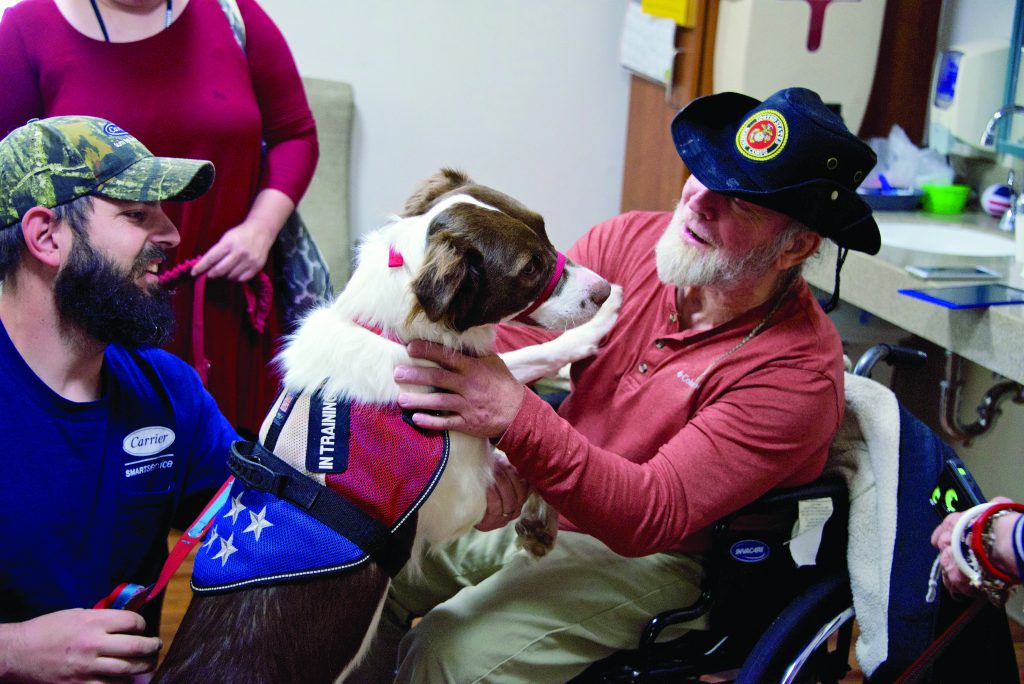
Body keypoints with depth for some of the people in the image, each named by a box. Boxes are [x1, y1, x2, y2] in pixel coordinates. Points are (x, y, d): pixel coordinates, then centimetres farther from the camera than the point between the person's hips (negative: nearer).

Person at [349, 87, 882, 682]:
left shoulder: (798, 371, -24)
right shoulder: (632, 240, -9)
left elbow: (652, 516, -29)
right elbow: (512, 331, -11)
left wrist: (517, 420, -43)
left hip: (646, 558, -5)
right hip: (528, 499, 5)